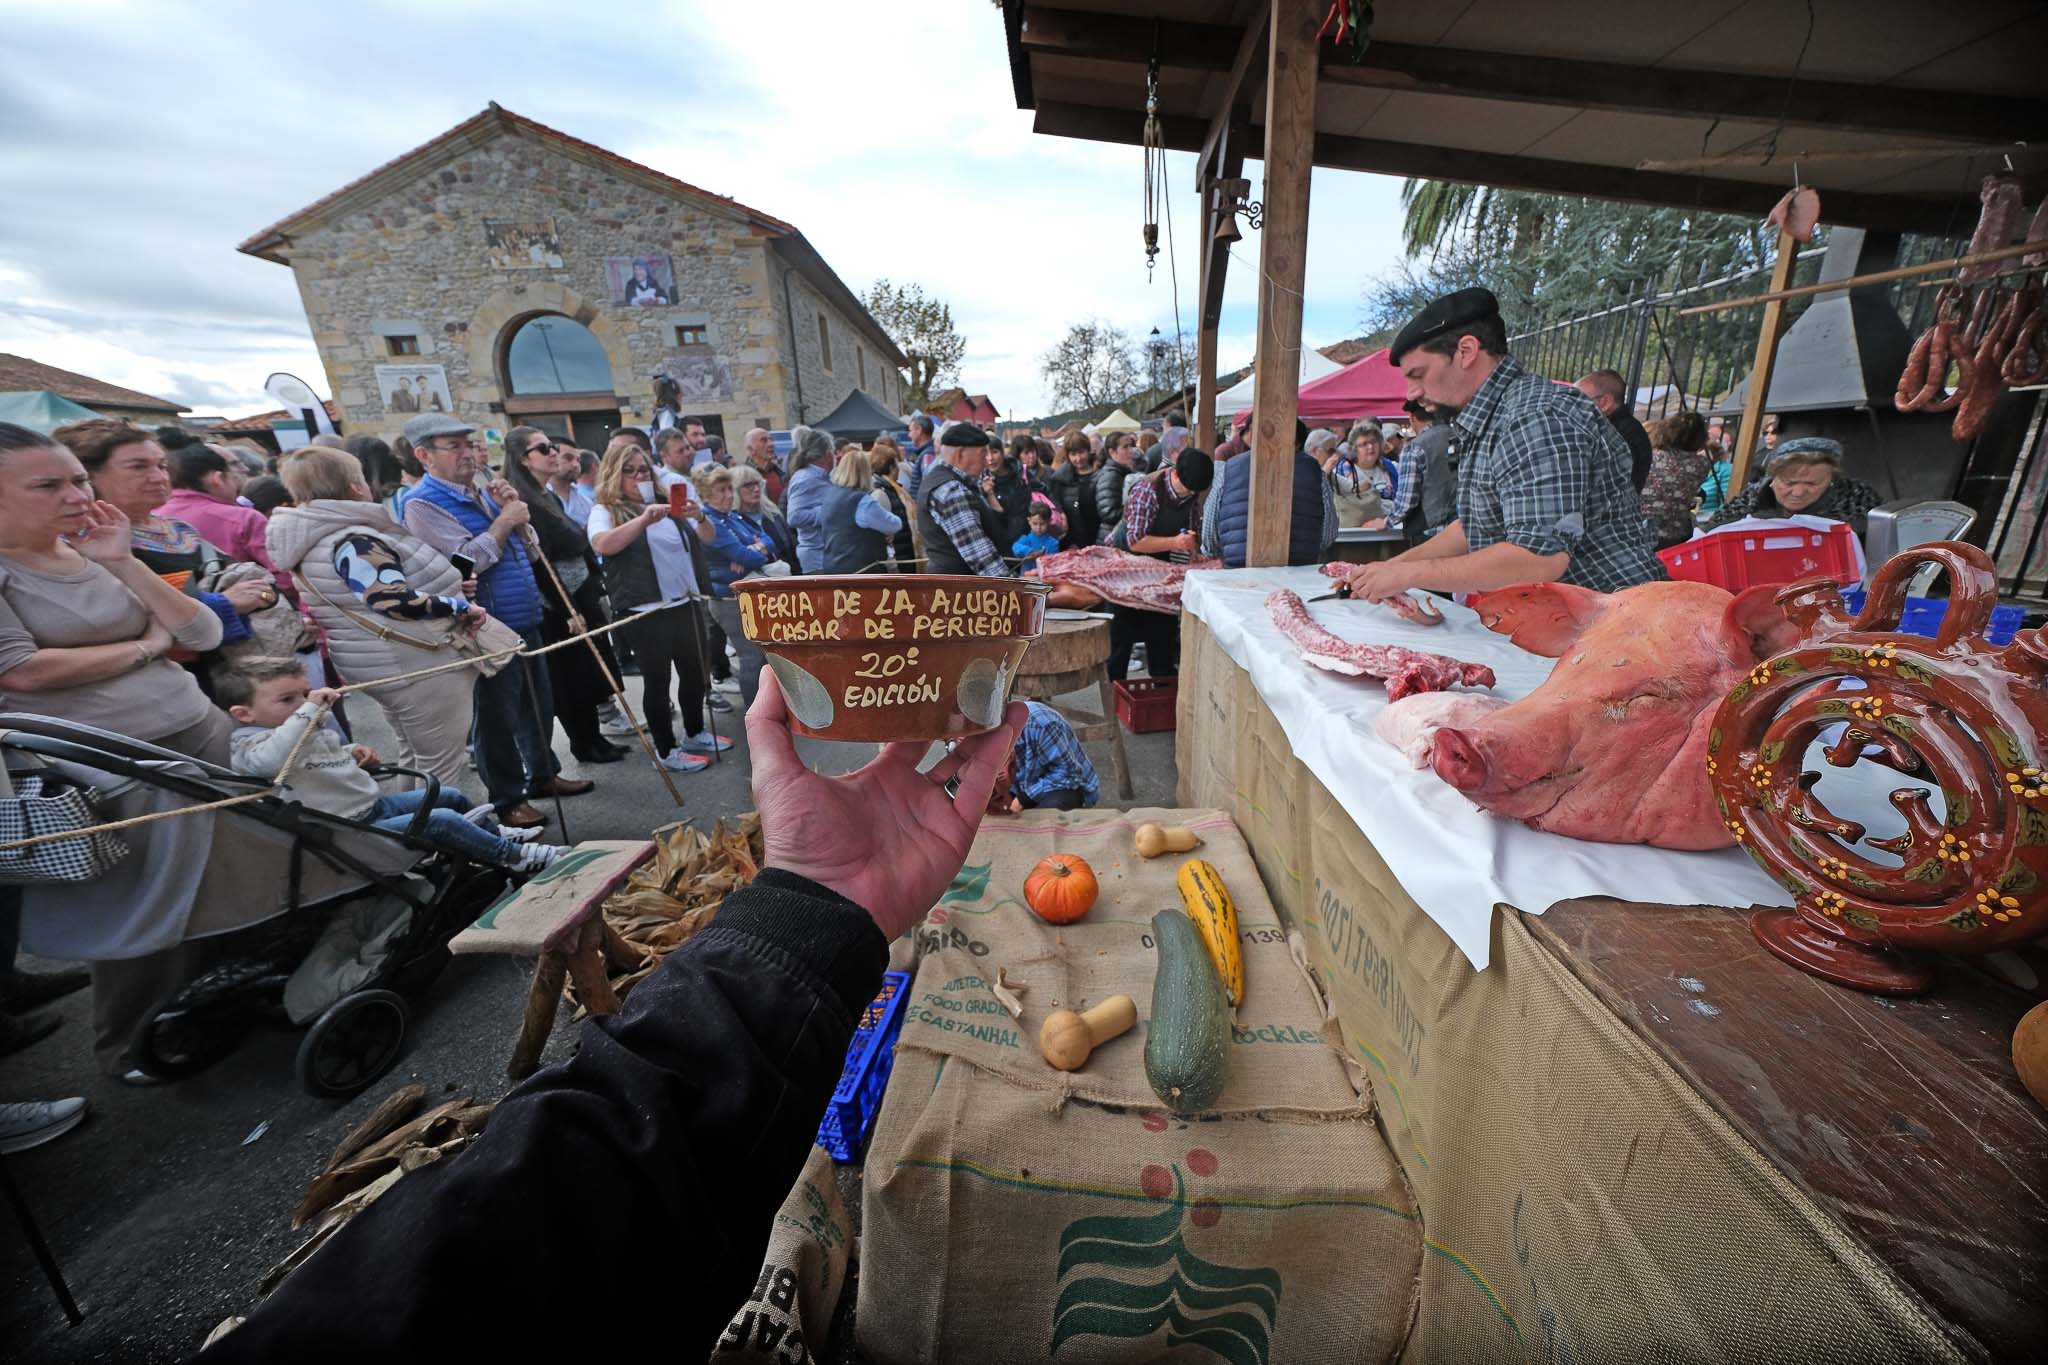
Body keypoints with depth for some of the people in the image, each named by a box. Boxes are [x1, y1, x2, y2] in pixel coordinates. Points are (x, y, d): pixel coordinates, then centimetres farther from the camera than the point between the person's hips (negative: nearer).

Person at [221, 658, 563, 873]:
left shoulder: (312, 729, 10)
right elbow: (269, 762, -43)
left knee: (452, 797, 15)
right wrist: (309, 709, -37)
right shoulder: (249, 744, -16)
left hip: (375, 802, 10)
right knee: (440, 820, -22)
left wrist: (354, 755, 8)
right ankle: (513, 856, -9)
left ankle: (492, 838, 36)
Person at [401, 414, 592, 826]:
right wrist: (505, 520, -12)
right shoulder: (422, 504, -11)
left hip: (525, 621, 8)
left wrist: (516, 509, 2)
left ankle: (544, 774, 34)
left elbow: (526, 550, 17)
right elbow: (468, 560, -22)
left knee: (539, 705, 18)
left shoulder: (480, 493, 14)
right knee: (497, 716, 3)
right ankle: (507, 799, 16)